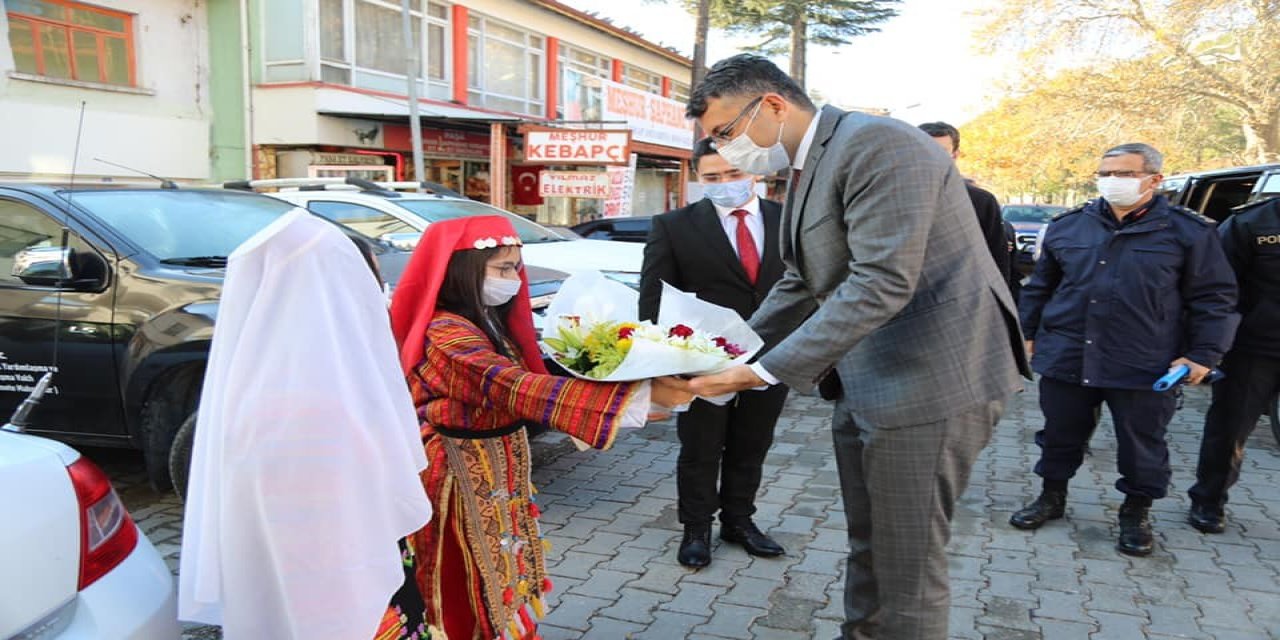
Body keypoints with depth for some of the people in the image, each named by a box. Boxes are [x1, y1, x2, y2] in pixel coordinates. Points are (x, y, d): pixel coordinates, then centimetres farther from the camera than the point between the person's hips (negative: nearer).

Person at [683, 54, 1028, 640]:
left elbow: (882, 283, -26)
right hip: (867, 387, 9)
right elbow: (800, 284, 18)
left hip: (929, 383, -9)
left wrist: (769, 371, -25)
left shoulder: (875, 143, -18)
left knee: (906, 569, 2)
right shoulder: (807, 168, 13)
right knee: (868, 549, 21)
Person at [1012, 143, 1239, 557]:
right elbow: (1040, 286, 15)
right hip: (1066, 357, 3)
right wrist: (1028, 333, 14)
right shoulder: (1068, 226, 7)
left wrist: (1204, 353, -6)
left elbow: (1214, 298, 0)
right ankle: (1052, 497, 32)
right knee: (1060, 435, 13)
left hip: (1144, 366, -2)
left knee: (1142, 444, 9)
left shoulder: (1189, 231, -2)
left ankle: (1136, 512, 29)